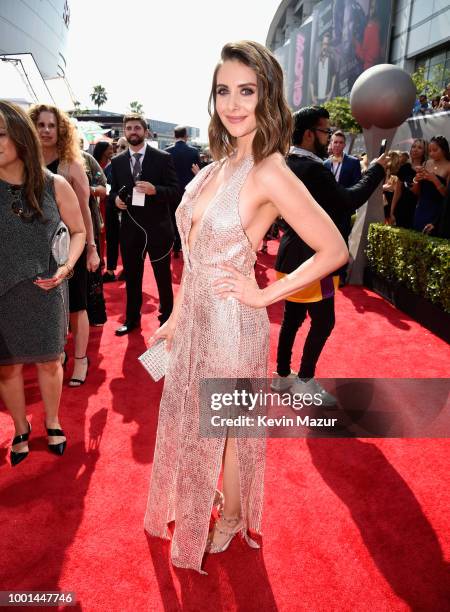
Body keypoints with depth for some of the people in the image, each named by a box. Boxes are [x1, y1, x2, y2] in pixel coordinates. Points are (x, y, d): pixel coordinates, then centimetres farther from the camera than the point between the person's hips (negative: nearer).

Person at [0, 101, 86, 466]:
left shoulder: (54, 186, -6)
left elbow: (78, 231, 5)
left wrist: (66, 267, -10)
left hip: (45, 293, 0)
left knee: (49, 363, 14)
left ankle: (52, 422, 38)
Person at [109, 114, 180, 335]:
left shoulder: (162, 158, -4)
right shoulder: (117, 162, 7)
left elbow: (175, 192, -8)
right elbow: (113, 191, 14)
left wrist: (154, 190, -26)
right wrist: (115, 199, -9)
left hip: (157, 228, -3)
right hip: (129, 228, 4)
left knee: (163, 277, 10)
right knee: (131, 277, 14)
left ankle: (166, 318, 28)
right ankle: (132, 318, 31)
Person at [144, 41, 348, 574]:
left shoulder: (268, 172, -19)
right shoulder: (218, 166, 4)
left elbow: (334, 250, -20)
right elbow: (194, 254, 9)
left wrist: (264, 294, -16)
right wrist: (176, 316, 12)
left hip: (231, 321, -7)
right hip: (195, 316, 7)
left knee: (226, 426, 14)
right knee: (192, 418, 23)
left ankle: (231, 516, 44)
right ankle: (203, 497, 52)